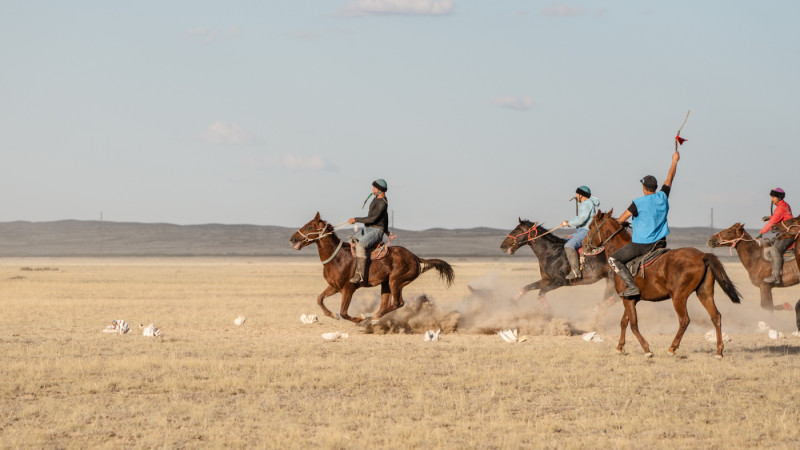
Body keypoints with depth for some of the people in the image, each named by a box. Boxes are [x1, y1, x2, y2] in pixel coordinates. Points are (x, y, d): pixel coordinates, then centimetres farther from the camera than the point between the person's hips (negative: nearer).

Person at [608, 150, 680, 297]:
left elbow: (621, 220, -3)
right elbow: (670, 179, 18)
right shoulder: (662, 197, 1)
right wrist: (675, 160, 32)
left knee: (613, 260, -2)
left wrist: (620, 225, 22)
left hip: (642, 244, -7)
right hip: (660, 243, 7)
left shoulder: (638, 203, -13)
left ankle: (631, 286, -16)